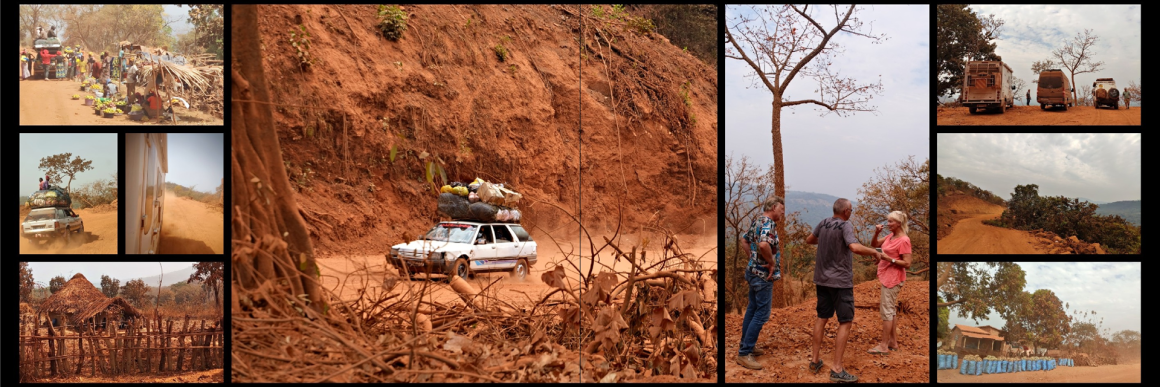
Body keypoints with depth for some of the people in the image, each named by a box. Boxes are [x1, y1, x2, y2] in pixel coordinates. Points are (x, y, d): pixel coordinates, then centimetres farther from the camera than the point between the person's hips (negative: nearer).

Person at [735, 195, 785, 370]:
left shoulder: (756, 221, 11)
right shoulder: (768, 223, -19)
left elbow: (744, 241, 21)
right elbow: (763, 244, -36)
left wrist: (754, 257, 13)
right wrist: (772, 262, -22)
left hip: (753, 271, 10)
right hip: (763, 275, -10)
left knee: (752, 309, 17)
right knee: (761, 314, -5)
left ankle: (747, 346, 26)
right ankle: (744, 354, -4)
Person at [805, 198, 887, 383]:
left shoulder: (823, 223, 2)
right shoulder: (845, 226, -17)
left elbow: (809, 240, 16)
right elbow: (855, 247, -33)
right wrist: (874, 252, -18)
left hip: (822, 279, 7)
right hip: (840, 281, -7)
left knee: (822, 318, 18)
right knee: (845, 322, -1)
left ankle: (815, 360, 23)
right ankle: (837, 369, -5)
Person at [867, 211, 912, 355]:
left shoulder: (904, 240, -17)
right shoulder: (890, 236, 8)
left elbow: (907, 263, -19)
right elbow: (874, 245, 16)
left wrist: (889, 259, -25)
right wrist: (876, 233, -1)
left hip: (893, 279, -9)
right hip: (886, 277, 9)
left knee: (886, 310, -6)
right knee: (890, 310, 14)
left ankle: (884, 345, -2)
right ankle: (893, 342, 22)